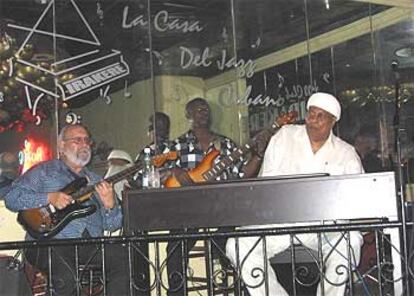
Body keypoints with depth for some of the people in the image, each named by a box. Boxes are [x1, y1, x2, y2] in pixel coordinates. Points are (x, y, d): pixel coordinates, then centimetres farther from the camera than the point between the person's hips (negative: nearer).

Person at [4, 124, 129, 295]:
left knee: (122, 256, -22)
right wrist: (49, 197, -13)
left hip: (90, 247, 4)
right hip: (50, 244, -4)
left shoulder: (96, 182, 22)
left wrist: (110, 204, -8)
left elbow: (113, 225, 14)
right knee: (65, 277, -33)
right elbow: (12, 198, -1)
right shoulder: (44, 172, 11)